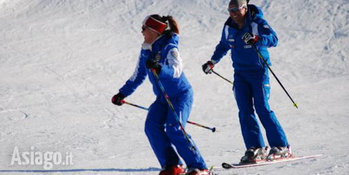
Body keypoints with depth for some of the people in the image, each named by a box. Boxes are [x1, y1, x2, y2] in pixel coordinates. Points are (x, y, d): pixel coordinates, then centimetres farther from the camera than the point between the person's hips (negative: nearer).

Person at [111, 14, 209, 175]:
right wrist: (122, 93, 11)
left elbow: (177, 70, -36)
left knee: (174, 129, -22)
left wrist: (159, 68, -54)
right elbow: (138, 76, 14)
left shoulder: (169, 48, -19)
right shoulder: (146, 51, 4)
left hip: (181, 95, -7)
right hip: (163, 98, 7)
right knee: (152, 127, -14)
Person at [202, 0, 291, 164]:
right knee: (245, 111, -4)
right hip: (240, 73, 5)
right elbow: (223, 46, 24)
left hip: (258, 71, -5)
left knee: (262, 108, -12)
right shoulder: (228, 27, 6)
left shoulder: (257, 22, -11)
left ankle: (281, 146, -5)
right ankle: (256, 148, -2)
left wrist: (256, 39, -38)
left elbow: (274, 39, -23)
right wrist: (212, 62, 21)